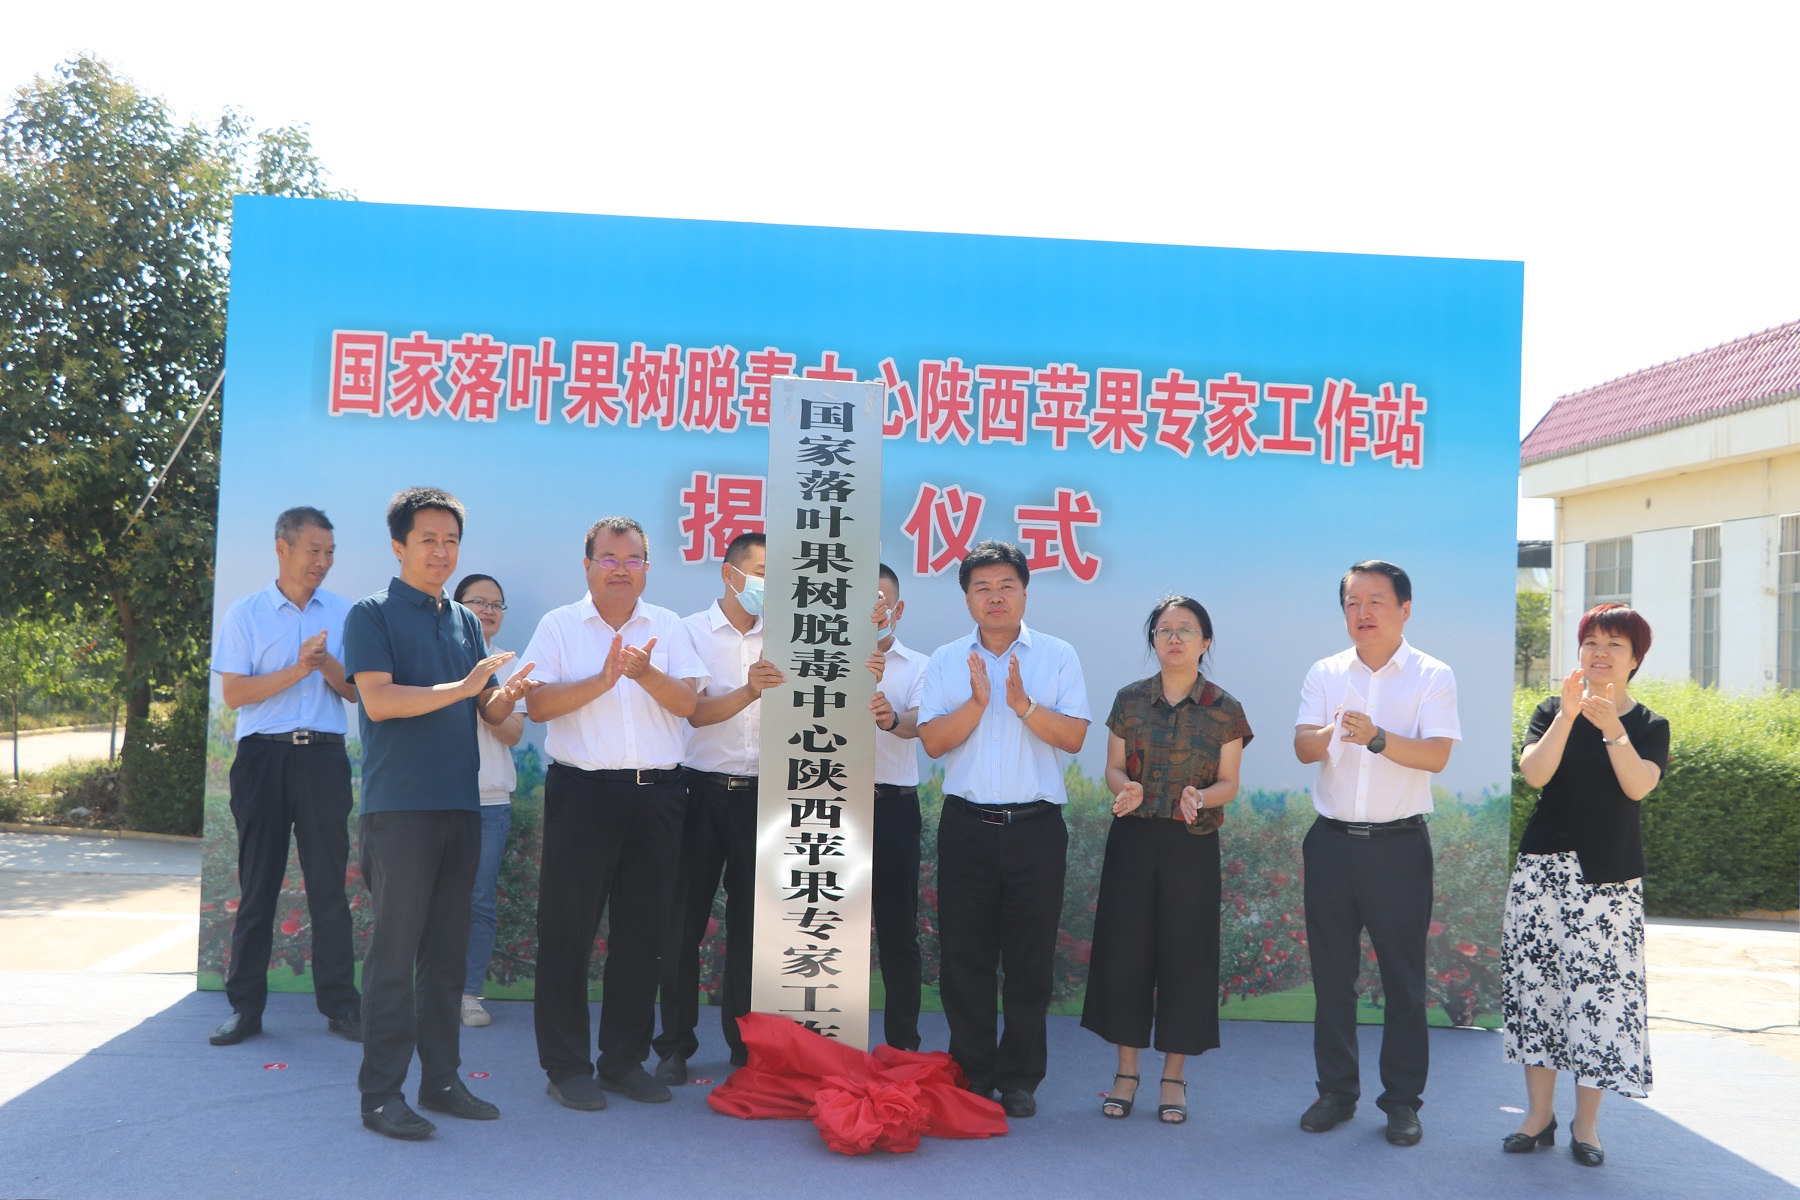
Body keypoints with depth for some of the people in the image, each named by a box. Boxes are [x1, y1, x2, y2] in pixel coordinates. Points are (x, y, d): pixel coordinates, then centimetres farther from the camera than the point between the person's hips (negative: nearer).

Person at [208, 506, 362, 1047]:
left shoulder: (342, 612, 8)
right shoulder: (245, 614, 4)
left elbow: (354, 691, 7)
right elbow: (233, 693, -3)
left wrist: (328, 664, -14)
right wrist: (297, 670, -15)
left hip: (323, 757, 1)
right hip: (263, 756, -1)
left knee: (329, 884, 2)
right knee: (257, 885, 5)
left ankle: (340, 1004, 8)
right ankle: (245, 1005, 14)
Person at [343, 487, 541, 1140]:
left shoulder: (466, 621, 17)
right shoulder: (372, 614, -1)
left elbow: (489, 713, 15)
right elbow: (378, 700, -14)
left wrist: (509, 693, -7)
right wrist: (462, 687, -19)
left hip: (461, 804, 6)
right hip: (400, 806, -6)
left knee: (447, 952, 11)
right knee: (394, 953, -3)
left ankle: (441, 1079, 20)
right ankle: (381, 1094, 5)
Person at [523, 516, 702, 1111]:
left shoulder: (667, 626, 10)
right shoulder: (560, 625, 4)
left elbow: (687, 702, -1)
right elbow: (537, 704, -7)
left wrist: (644, 672, -18)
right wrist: (604, 678, -17)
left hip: (656, 795, 3)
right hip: (582, 790, -2)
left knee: (644, 929, 8)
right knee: (568, 929, 1)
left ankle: (625, 1059, 21)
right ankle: (567, 1064, 13)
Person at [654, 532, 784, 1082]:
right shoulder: (692, 632, 2)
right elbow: (696, 712, -8)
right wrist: (750, 691, -23)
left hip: (761, 794, 2)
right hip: (702, 789, -2)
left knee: (751, 920, 6)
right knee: (685, 918, 3)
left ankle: (746, 1042, 18)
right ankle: (674, 1045, 13)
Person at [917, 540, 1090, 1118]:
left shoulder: (1058, 655, 3)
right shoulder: (946, 660, 6)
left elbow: (1074, 737, -6)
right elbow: (932, 740, -3)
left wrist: (1023, 703, -18)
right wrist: (978, 700, -16)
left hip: (1036, 827, -1)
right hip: (967, 826, 1)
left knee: (1030, 959, 5)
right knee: (964, 955, 5)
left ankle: (1020, 1080, 18)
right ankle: (972, 1075, 19)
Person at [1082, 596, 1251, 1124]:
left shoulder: (1225, 709, 0)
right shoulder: (1129, 699, 3)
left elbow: (1228, 783, 1)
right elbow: (1113, 768, 7)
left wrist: (1201, 797, -20)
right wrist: (1126, 788, -16)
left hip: (1192, 844, -1)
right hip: (1133, 838, 1)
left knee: (1185, 953, 2)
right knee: (1125, 948, 2)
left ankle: (1174, 1074, 17)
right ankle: (1126, 1070, 17)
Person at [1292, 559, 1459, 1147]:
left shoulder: (1433, 676, -1)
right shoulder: (1325, 673, 7)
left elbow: (1437, 754, -14)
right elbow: (1302, 746, -6)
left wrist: (1378, 738, -31)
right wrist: (1328, 735, -29)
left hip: (1398, 844, -3)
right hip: (1332, 840, 3)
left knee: (1404, 976, 4)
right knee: (1331, 972, 10)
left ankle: (1403, 1099, 17)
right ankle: (1336, 1091, 23)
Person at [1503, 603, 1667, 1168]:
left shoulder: (1650, 726, 5)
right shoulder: (1552, 711, 7)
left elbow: (1638, 786, -12)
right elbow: (1534, 772, -10)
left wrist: (1611, 727, -25)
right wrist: (1567, 714, -19)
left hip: (1611, 878, -1)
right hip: (1545, 867, 1)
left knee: (1602, 991, -5)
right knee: (1536, 982, 2)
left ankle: (1586, 1123, 9)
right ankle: (1539, 1115, 13)